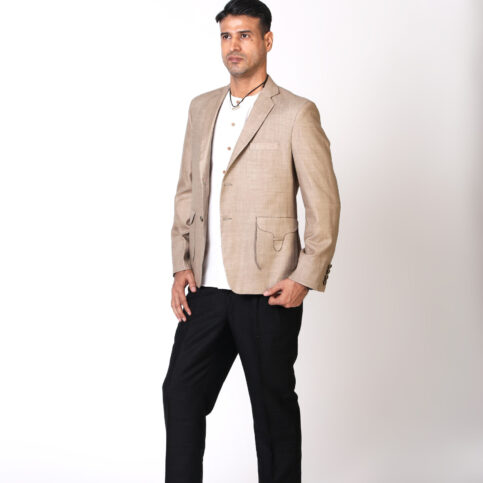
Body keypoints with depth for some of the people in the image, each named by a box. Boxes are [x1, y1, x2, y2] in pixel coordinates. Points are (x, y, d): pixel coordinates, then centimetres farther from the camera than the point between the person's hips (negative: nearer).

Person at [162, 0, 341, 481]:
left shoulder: (296, 113, -4)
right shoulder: (202, 108, 13)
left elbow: (324, 202, -5)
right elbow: (187, 191, 15)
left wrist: (307, 277, -11)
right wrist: (182, 264, 7)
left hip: (268, 290, -5)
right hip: (207, 287, 5)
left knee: (273, 402, 7)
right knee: (181, 392, 6)